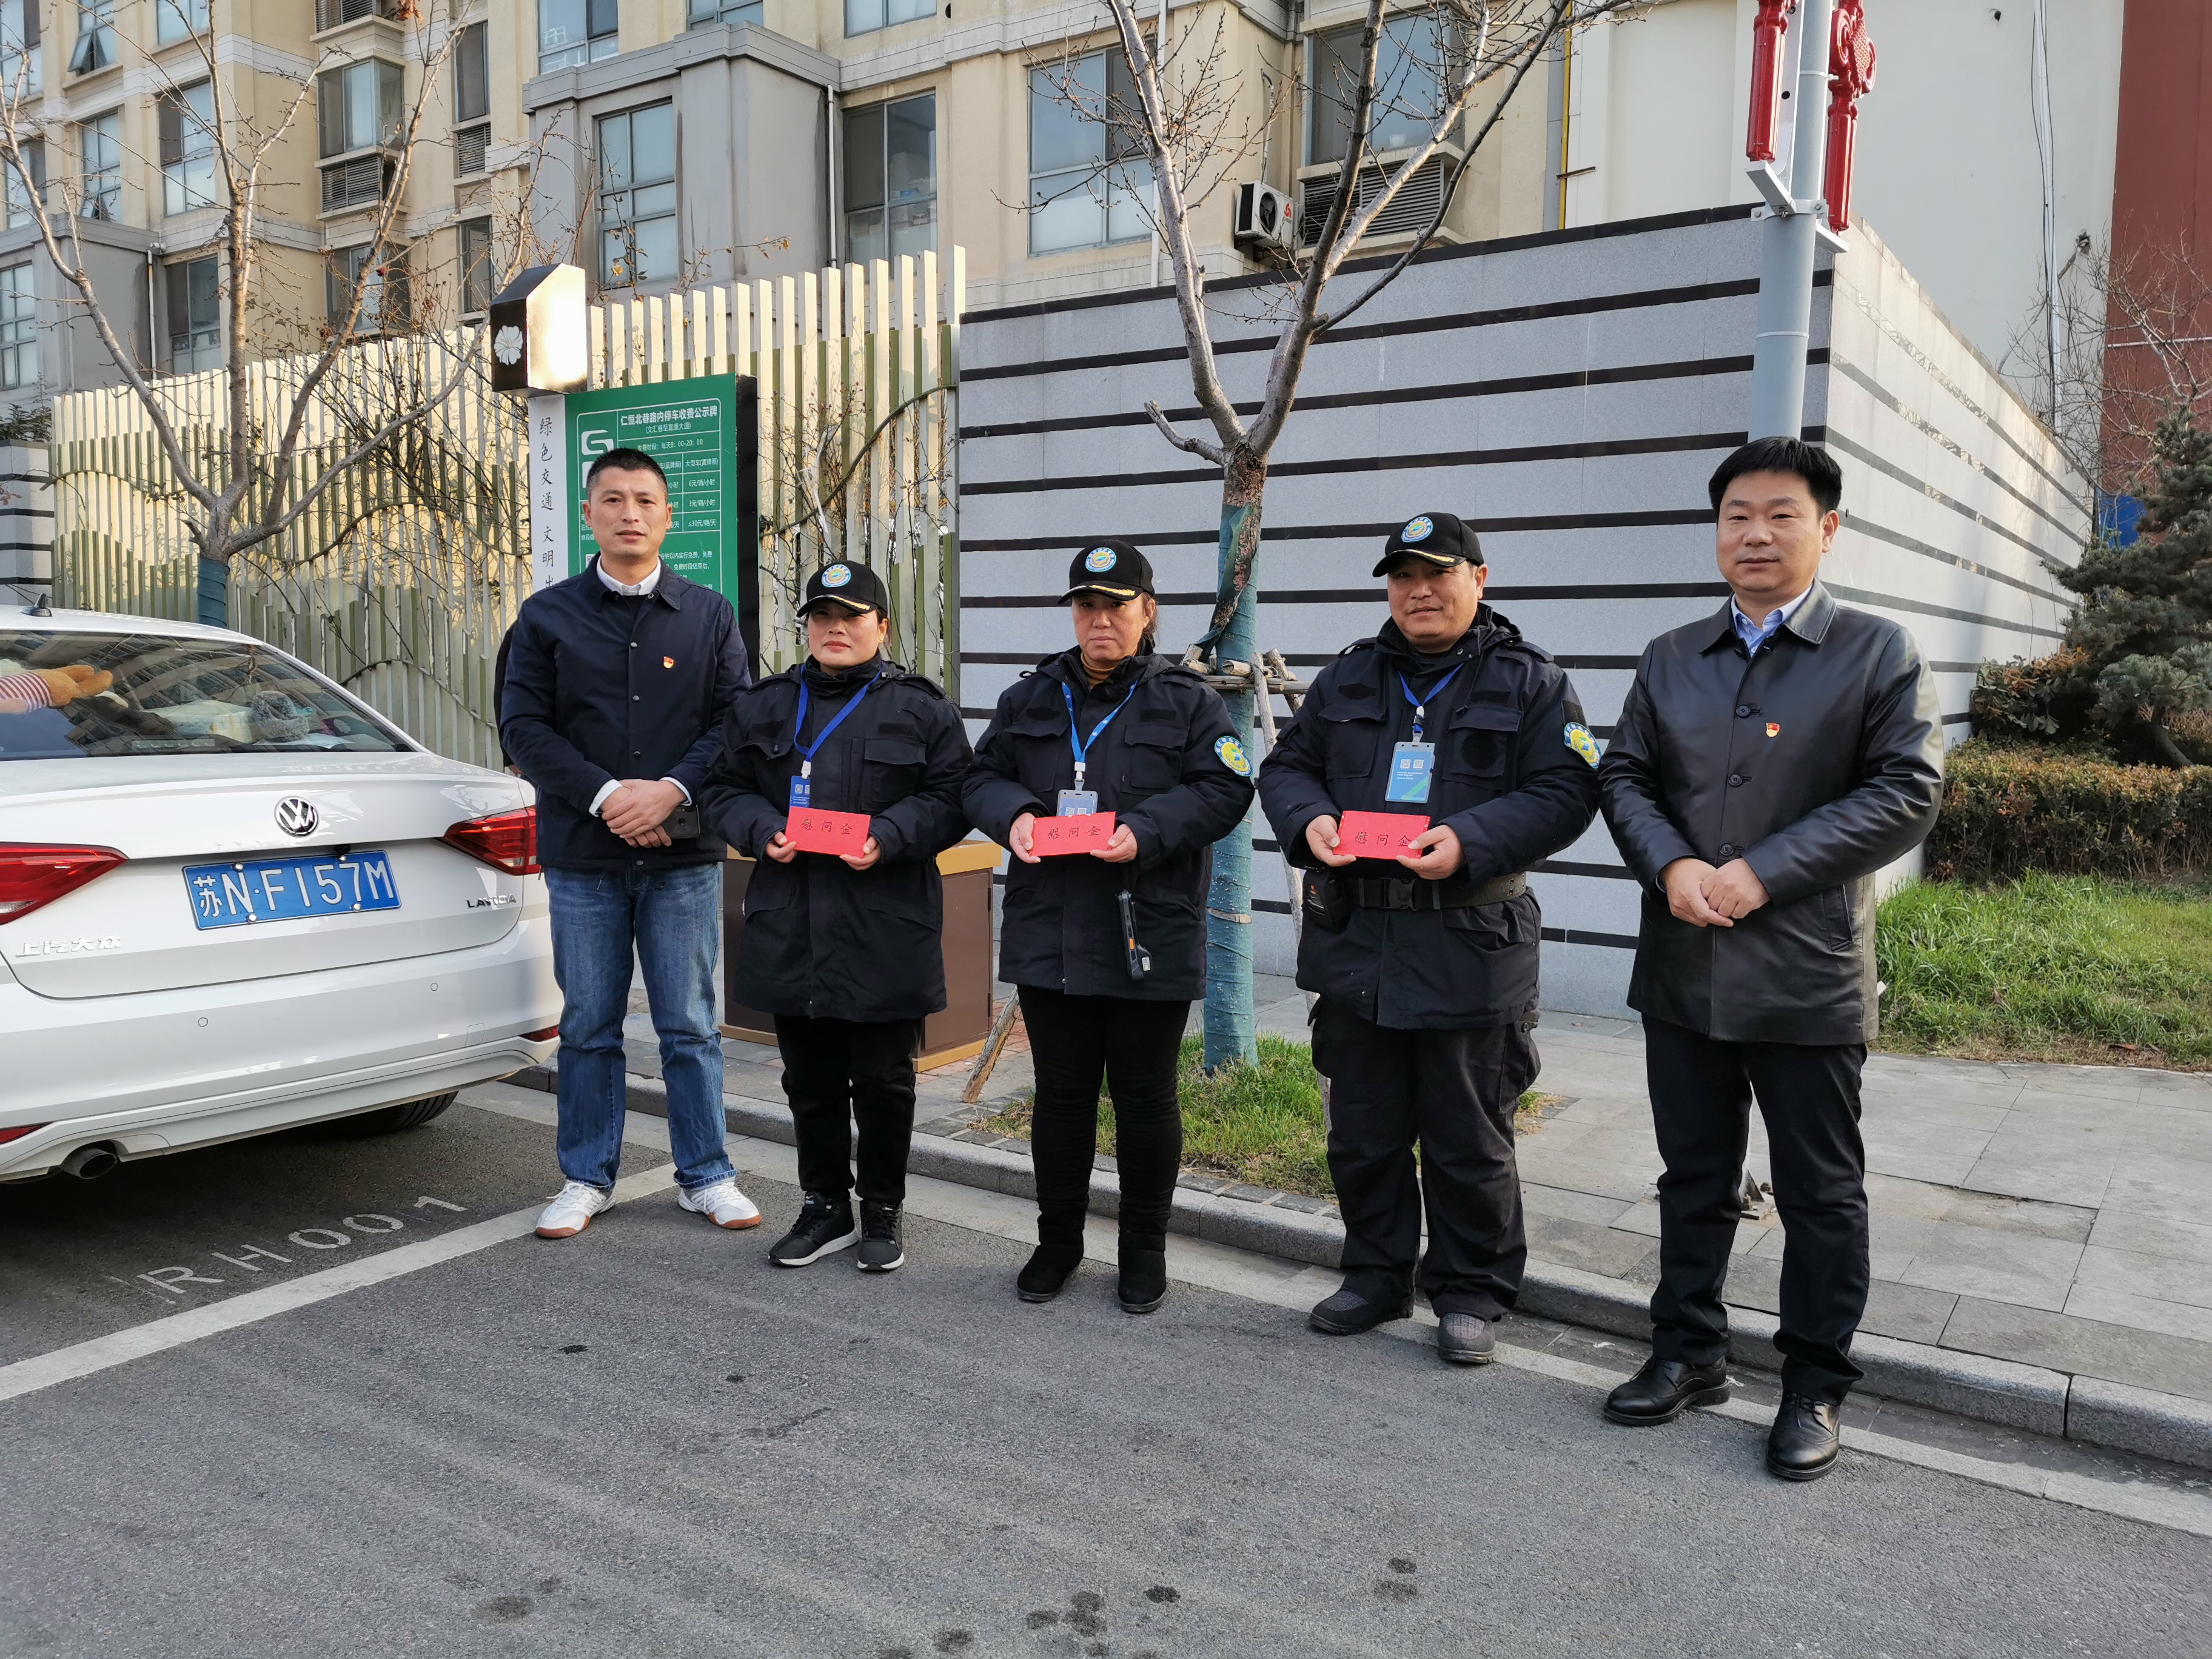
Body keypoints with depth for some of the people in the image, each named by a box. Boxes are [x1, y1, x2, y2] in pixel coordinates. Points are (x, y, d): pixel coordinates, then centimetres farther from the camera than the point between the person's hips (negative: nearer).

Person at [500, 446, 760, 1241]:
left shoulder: (709, 615, 7)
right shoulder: (547, 615, 6)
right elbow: (523, 726, 0)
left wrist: (672, 790, -14)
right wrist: (605, 794, -13)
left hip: (684, 855, 0)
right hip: (582, 856, 0)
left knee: (691, 1026, 6)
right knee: (588, 1026, 9)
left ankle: (705, 1175, 18)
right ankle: (587, 1178, 23)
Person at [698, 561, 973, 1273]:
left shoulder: (921, 707, 1)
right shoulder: (764, 705, 12)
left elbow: (950, 799, -4)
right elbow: (724, 788, 11)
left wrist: (889, 838, -19)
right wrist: (762, 831, -8)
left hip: (886, 928, -3)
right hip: (790, 927, 4)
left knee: (883, 1079, 7)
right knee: (810, 1079, 13)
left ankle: (882, 1211, 23)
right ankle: (825, 1205, 29)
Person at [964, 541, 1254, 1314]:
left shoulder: (1186, 699, 2)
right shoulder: (1031, 697, 13)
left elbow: (1224, 788, -6)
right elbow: (982, 777, 14)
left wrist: (1145, 833, -19)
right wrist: (1013, 814, -8)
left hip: (1149, 935, -3)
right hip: (1048, 932, 3)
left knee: (1145, 1096, 7)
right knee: (1061, 1092, 11)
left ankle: (1144, 1251, 24)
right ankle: (1058, 1242, 28)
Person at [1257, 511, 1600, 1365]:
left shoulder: (1532, 683, 2)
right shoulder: (1347, 678, 13)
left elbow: (1563, 792, -6)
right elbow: (1287, 766, 15)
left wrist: (1470, 840, -20)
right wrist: (1309, 820, -8)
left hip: (1471, 950, -4)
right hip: (1353, 942, 4)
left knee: (1469, 1143, 7)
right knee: (1362, 1133, 14)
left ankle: (1471, 1293, 23)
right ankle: (1377, 1276, 31)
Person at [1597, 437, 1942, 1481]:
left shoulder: (1879, 652, -1)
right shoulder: (1671, 658, 11)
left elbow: (1907, 789, -9)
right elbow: (1624, 774, 8)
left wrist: (1763, 872, -16)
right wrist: (1671, 866, -12)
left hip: (1809, 977, -3)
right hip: (1683, 971, 4)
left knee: (1822, 1193, 8)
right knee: (1693, 1178, 15)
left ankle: (1815, 1386, 24)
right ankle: (1689, 1353, 30)